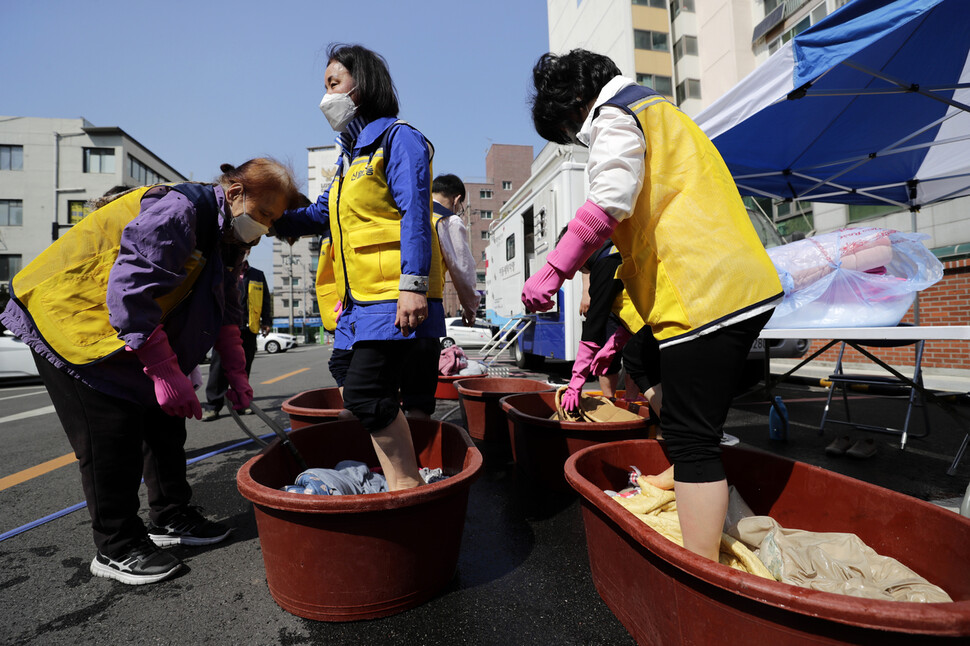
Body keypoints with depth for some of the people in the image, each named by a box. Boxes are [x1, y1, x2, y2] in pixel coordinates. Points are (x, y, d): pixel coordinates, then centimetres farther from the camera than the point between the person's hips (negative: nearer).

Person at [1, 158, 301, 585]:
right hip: (66, 317, -9)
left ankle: (171, 518, 23)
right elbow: (132, 294, -33)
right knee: (113, 437, -9)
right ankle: (117, 548, 6)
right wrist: (166, 372, -31)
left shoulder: (225, 236, 3)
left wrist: (235, 371, -1)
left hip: (138, 332, 9)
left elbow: (225, 311, 7)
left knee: (164, 423, 9)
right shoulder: (177, 212, -27)